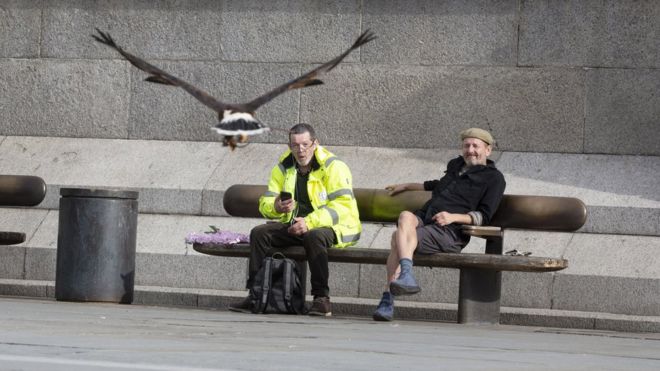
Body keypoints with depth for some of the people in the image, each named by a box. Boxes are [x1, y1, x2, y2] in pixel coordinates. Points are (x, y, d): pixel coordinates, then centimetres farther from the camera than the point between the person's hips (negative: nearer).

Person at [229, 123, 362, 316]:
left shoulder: (334, 167, -11)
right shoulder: (283, 168, 7)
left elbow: (342, 206, -21)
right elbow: (265, 202, 5)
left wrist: (309, 222, -32)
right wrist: (276, 208, -22)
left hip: (334, 227, -6)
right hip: (295, 225, 6)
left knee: (314, 236, -39)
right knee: (259, 233, -15)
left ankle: (322, 298, -33)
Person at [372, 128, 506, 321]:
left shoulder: (493, 178, 7)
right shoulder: (456, 165, 28)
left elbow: (483, 217, -2)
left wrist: (453, 217, -16)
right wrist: (405, 186, 50)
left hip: (449, 232, -6)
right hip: (423, 219, 6)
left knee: (398, 237, -28)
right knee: (406, 217, -31)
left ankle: (387, 300, -34)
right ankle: (406, 275, -44)